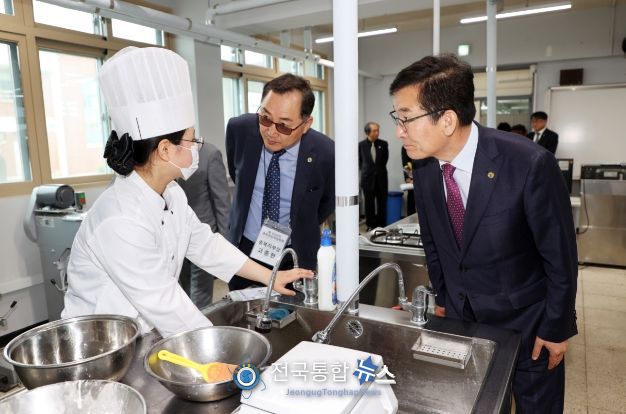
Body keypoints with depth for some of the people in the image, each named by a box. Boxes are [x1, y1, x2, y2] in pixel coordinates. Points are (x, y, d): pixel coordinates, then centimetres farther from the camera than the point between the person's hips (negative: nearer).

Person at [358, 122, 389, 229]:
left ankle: (382, 225, 15)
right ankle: (370, 225, 16)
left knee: (382, 203, 6)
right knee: (369, 204, 5)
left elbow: (385, 158, 12)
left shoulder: (383, 144, -1)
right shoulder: (361, 145, -4)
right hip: (368, 178, -1)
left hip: (381, 177, 1)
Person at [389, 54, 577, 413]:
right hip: (460, 316, 4)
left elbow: (560, 256, -15)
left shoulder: (531, 164, -27)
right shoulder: (424, 169, -11)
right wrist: (442, 299, 11)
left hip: (526, 319, -3)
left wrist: (556, 327, -6)